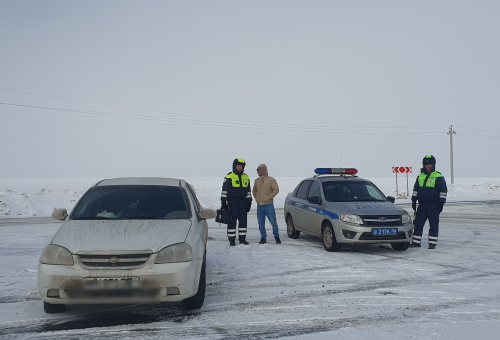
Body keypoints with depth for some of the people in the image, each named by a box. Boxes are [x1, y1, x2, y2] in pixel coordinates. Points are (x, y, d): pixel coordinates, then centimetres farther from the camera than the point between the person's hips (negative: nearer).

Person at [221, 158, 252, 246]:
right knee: (232, 221, -1)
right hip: (232, 202, -5)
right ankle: (232, 240, 6)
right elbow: (224, 190, -1)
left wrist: (249, 202, 15)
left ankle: (242, 239, 13)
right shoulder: (229, 177, -2)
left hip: (243, 202, 5)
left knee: (243, 220, 5)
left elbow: (248, 191, 20)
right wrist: (223, 202, -6)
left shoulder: (246, 177, 14)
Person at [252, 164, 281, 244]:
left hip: (268, 205, -5)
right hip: (259, 206, 5)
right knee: (261, 224, 7)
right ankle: (263, 238, 17)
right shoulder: (257, 181, 14)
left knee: (273, 222, -3)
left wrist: (269, 197, -16)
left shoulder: (271, 180, -3)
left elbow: (276, 189, -11)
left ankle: (277, 237, 13)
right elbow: (254, 191, 26)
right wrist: (256, 198, 9)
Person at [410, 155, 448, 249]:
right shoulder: (420, 176, 12)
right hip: (422, 204, 4)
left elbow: (444, 190, -2)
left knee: (434, 225, 0)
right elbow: (415, 189, 20)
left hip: (433, 205, -4)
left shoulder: (438, 177, -3)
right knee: (418, 223, 3)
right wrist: (414, 201, 14)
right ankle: (416, 241, 10)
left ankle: (432, 243, 6)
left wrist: (441, 202, -7)